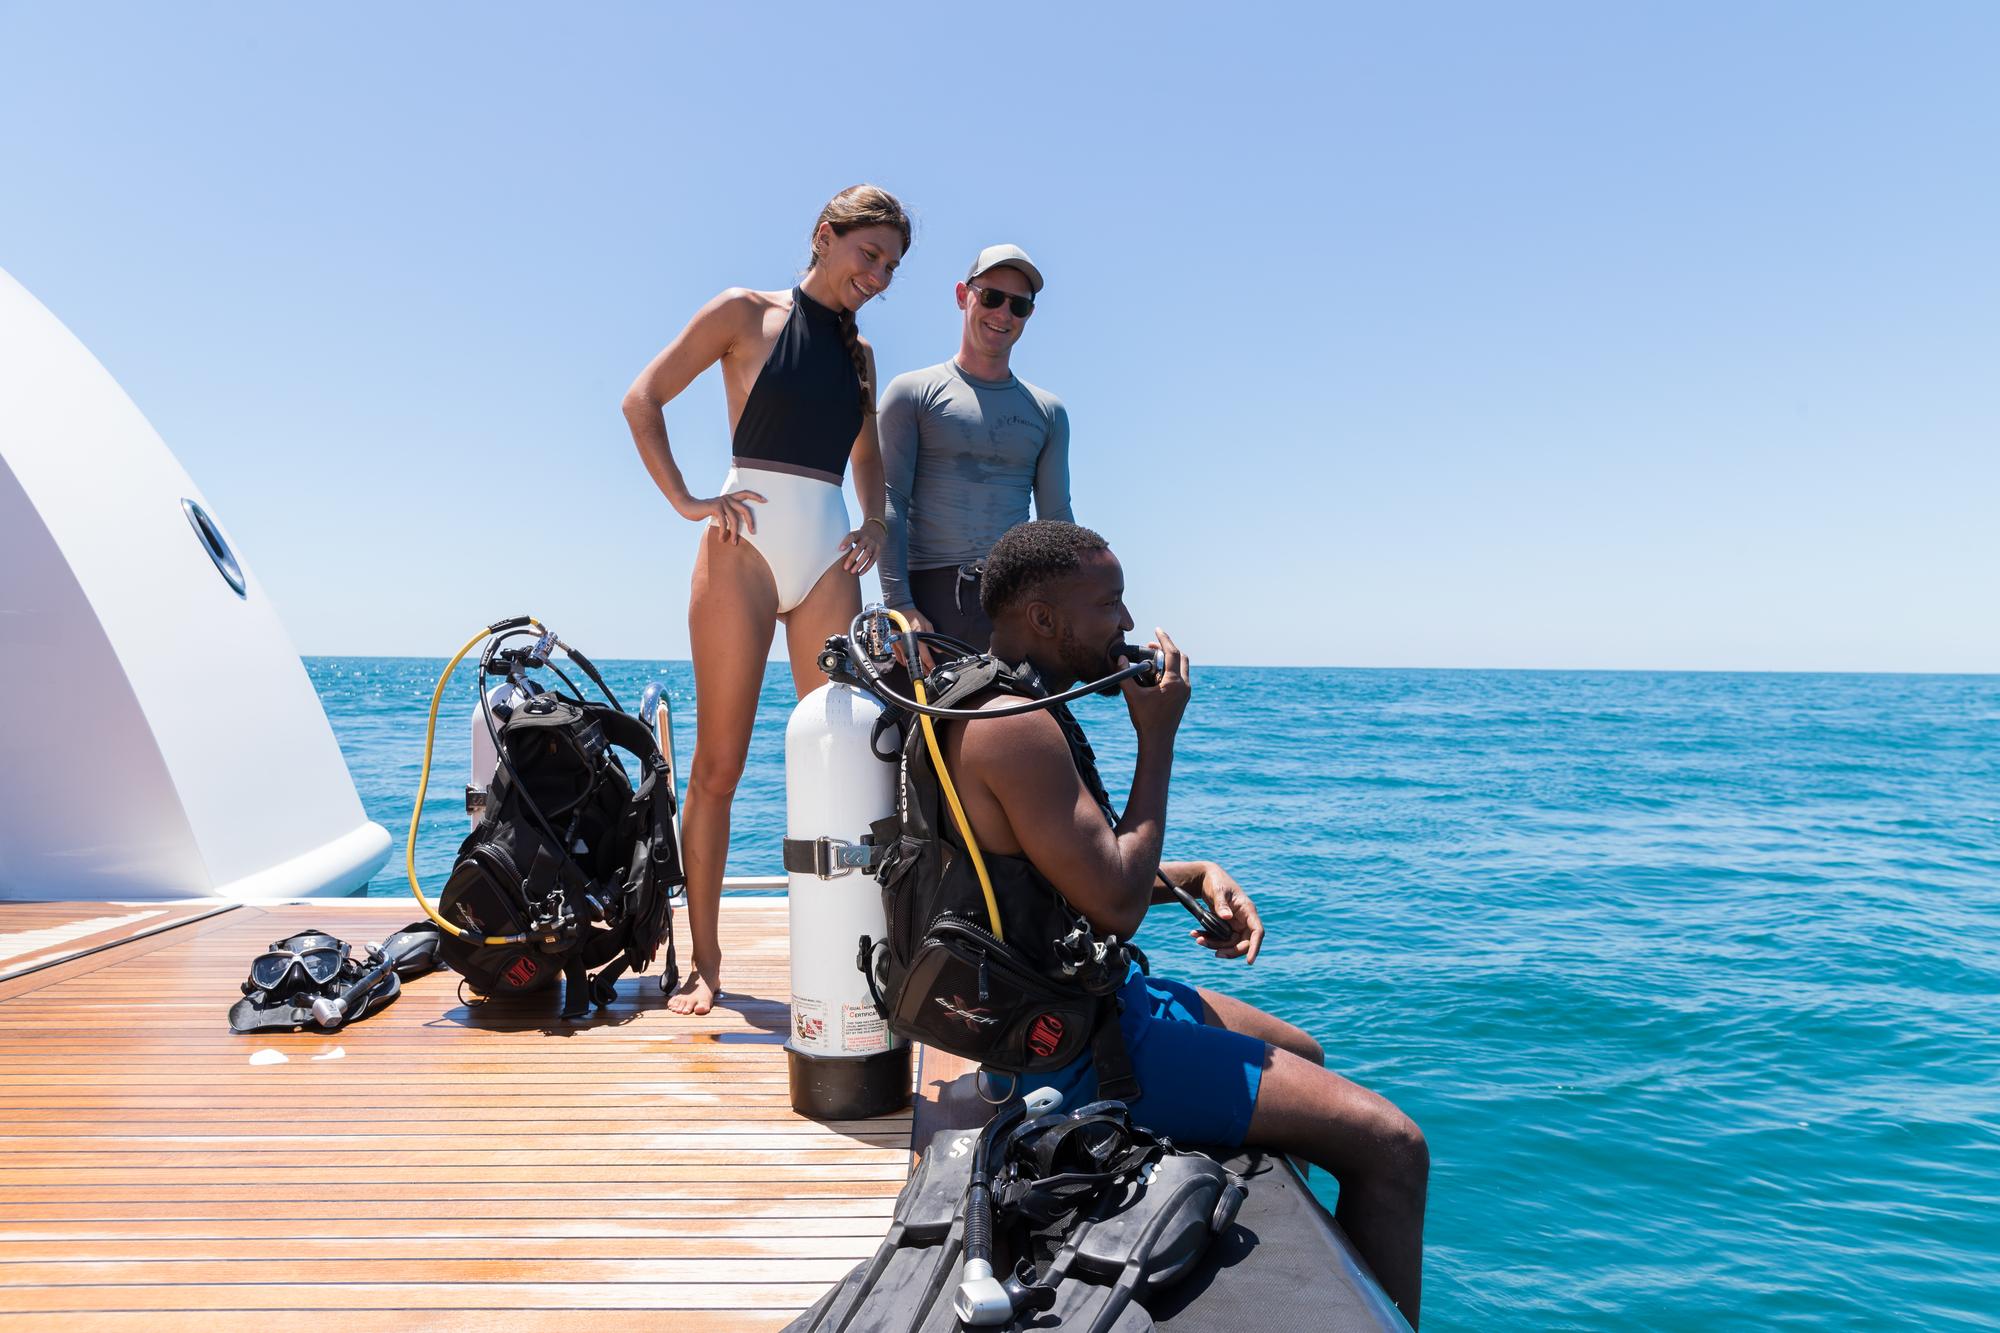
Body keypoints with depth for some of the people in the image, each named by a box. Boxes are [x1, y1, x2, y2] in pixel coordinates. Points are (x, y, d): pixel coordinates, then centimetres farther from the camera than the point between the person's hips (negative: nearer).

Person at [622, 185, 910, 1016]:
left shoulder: (860, 353, 19)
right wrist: (685, 500, -7)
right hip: (746, 549, -4)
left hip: (828, 561, 5)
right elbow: (643, 399, 2)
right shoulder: (749, 313, 5)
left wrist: (873, 526, 9)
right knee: (718, 766, -2)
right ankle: (705, 963, 6)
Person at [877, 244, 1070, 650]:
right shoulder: (913, 393, 7)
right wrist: (900, 604, -13)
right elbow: (890, 503, -2)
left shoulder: (1048, 411, 18)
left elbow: (1057, 518, 17)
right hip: (929, 592, -2)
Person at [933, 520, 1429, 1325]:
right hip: (1073, 1050, -11)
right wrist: (1158, 738, -15)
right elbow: (1117, 906, -24)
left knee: (1298, 1055, 30)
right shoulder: (1016, 727, -24)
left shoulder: (1019, 705, 10)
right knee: (1391, 1147, -9)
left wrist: (1194, 876, 3)